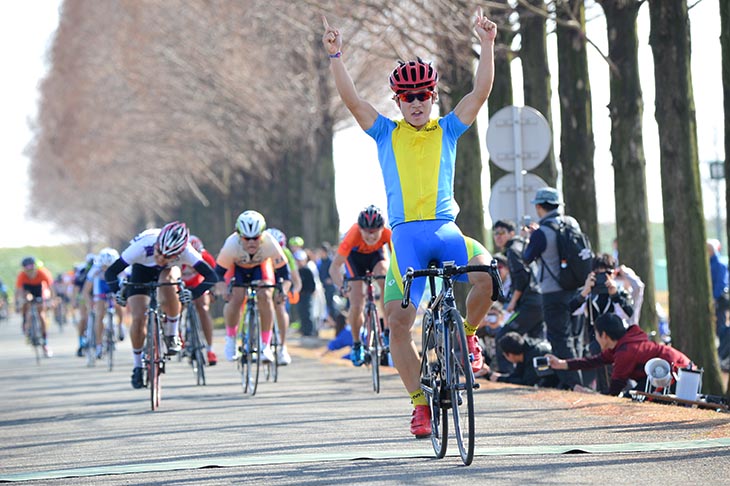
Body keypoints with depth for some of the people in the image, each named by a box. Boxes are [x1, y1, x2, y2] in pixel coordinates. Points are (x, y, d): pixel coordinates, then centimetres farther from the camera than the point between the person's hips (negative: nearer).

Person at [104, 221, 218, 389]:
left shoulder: (186, 251, -39)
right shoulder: (142, 246, -41)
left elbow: (211, 277, -41)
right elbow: (110, 272, -33)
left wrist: (192, 294, -55)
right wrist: (118, 292, -50)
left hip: (169, 270, 0)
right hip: (142, 270, 0)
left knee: (168, 281, -37)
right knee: (138, 319, -14)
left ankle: (172, 334, -16)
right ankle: (138, 366, 9)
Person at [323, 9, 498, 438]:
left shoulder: (448, 129, 13)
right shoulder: (386, 133, 12)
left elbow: (481, 91, 2)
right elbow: (351, 98, 0)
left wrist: (487, 45, -6)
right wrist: (336, 56, -11)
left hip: (445, 230, 0)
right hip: (405, 237, 0)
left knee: (486, 274, -29)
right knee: (398, 322, -8)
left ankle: (468, 333, 0)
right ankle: (421, 403, 3)